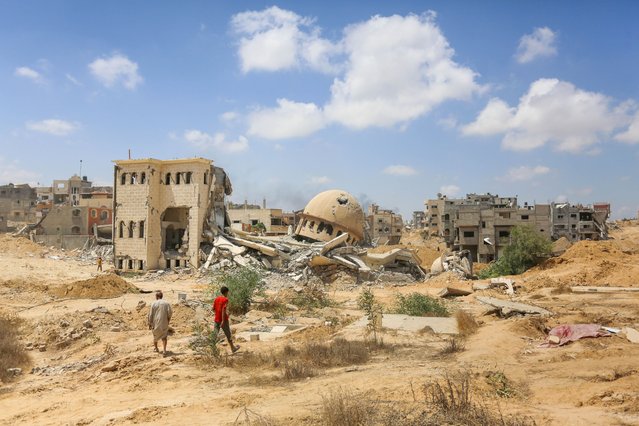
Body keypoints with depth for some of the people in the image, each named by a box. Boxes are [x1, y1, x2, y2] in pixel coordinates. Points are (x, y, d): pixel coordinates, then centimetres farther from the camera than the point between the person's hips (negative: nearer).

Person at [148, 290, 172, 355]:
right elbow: (170, 312, -6)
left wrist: (150, 324, 3)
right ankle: (164, 350, -9)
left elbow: (150, 314, -4)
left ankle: (156, 348, 39)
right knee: (164, 336, 8)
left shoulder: (154, 304, -5)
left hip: (156, 322, 0)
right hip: (164, 323, 0)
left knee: (155, 335, 22)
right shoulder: (166, 303, -3)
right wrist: (168, 319, 11)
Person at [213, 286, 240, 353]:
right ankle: (233, 348, 24)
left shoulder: (216, 299, 6)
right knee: (228, 334, 10)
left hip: (216, 319, 5)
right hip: (223, 320, -5)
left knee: (215, 335, 3)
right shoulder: (225, 299, -13)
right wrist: (223, 321, -24)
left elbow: (213, 309, 10)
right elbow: (224, 310, -22)